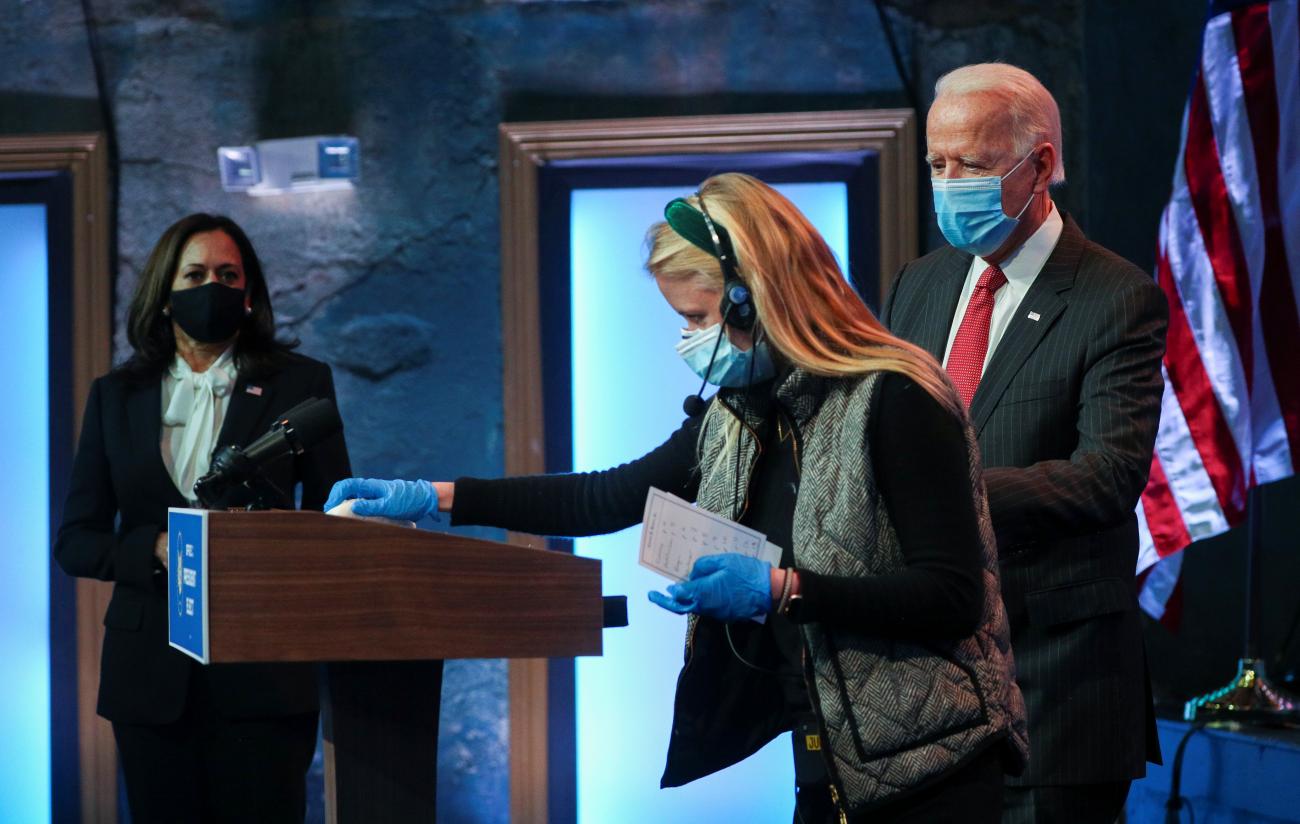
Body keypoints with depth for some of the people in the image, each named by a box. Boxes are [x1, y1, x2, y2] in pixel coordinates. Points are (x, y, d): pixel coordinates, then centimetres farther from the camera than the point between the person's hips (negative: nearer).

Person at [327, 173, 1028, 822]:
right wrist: (435, 498, 10)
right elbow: (613, 497, 15)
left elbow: (955, 598, -20)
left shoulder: (893, 401, -16)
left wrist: (781, 590, -23)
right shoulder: (739, 412, 8)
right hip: (828, 761, 7)